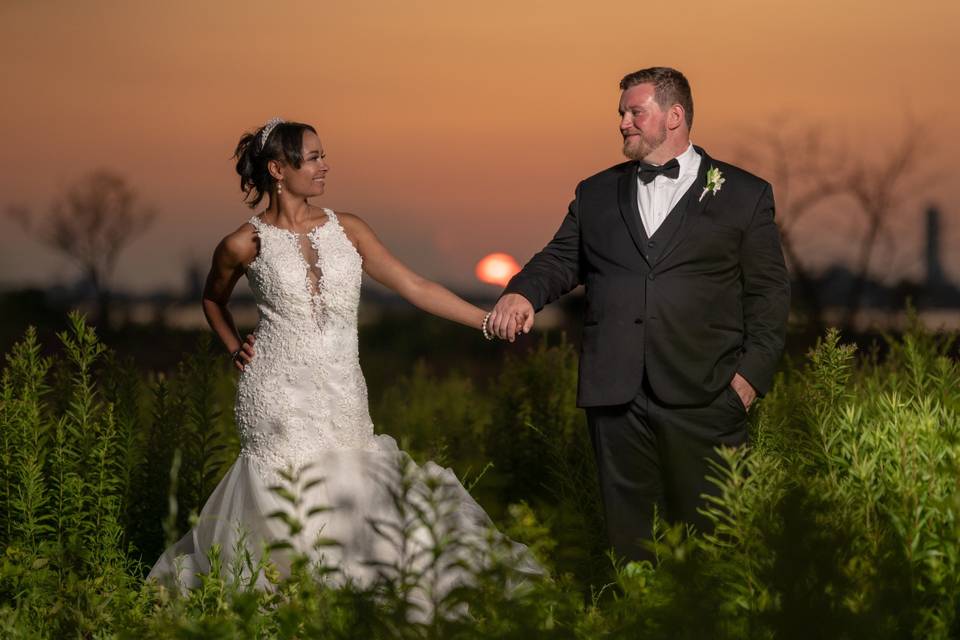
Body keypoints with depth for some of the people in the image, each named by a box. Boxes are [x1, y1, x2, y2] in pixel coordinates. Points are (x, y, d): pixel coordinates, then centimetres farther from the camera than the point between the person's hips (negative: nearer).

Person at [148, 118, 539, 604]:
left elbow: (415, 287, 4)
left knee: (348, 504, -1)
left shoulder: (347, 230, 7)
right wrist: (234, 349, 7)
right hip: (279, 397, -3)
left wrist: (492, 321, -2)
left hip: (343, 398, 3)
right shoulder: (245, 244, -1)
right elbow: (213, 299, 20)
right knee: (287, 510, -6)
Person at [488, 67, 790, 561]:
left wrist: (752, 374, -6)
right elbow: (561, 260, 14)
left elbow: (769, 293, 5)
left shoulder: (744, 195, 7)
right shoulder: (596, 194, 18)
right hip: (616, 397, 3)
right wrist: (522, 293, -9)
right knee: (628, 536, 5)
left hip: (703, 397, -3)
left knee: (707, 535, -1)